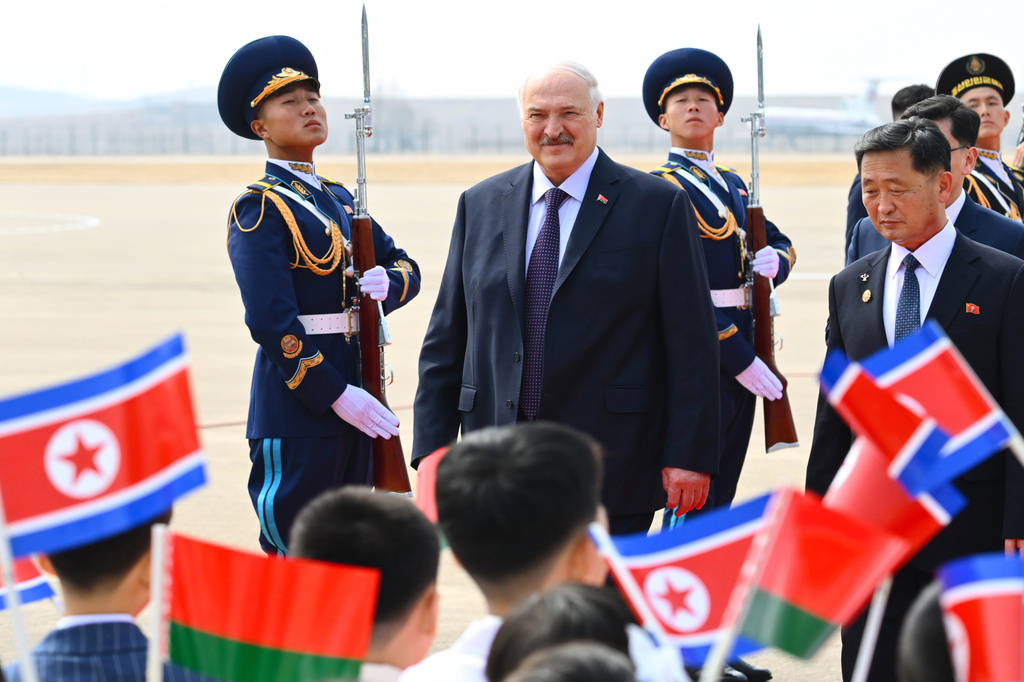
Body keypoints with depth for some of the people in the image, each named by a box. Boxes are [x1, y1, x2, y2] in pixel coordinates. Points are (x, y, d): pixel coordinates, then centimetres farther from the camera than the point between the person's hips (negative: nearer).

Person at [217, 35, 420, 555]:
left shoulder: (339, 199, 16)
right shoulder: (259, 209, -9)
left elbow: (405, 266, 20)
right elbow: (270, 320, -18)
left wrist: (386, 281, -5)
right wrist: (335, 393, -20)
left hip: (353, 401, 8)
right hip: (298, 408, -8)